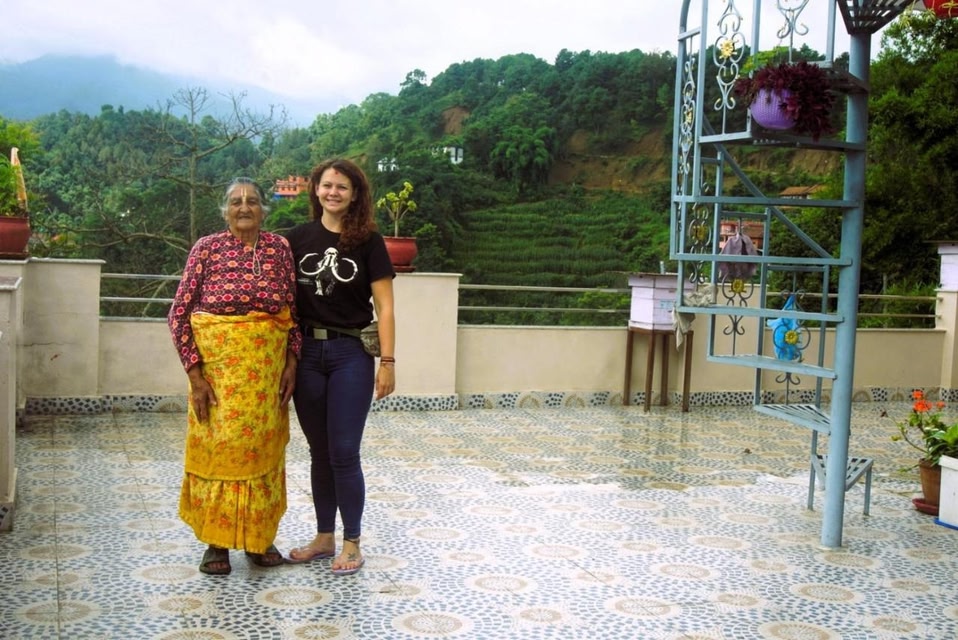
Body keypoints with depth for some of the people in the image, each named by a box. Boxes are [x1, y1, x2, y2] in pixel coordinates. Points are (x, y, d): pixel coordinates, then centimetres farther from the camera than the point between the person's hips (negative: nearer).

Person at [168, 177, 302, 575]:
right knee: (218, 447, 1)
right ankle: (216, 542, 15)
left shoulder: (279, 248, 5)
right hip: (218, 362, -2)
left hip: (268, 366, 3)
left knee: (263, 448, 8)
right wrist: (195, 374, -10)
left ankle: (259, 537, 22)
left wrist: (291, 363, 0)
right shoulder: (207, 248, -3)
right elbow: (178, 315, -4)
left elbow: (294, 311, 9)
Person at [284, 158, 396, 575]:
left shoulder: (368, 242, -1)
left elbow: (384, 307, -2)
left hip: (350, 354, -3)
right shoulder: (298, 238, 6)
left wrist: (387, 361, -8)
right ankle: (324, 537, 23)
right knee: (320, 452, 12)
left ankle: (351, 543, 11)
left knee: (343, 452, -2)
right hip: (307, 353, 3)